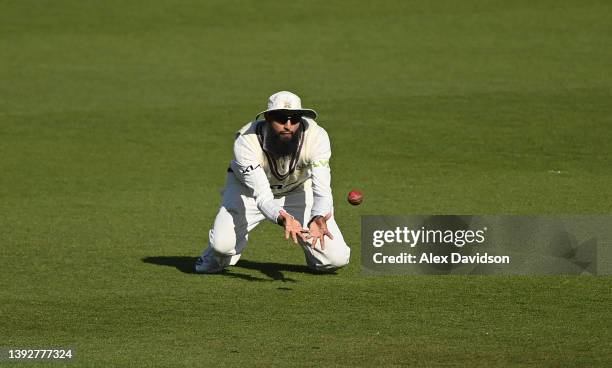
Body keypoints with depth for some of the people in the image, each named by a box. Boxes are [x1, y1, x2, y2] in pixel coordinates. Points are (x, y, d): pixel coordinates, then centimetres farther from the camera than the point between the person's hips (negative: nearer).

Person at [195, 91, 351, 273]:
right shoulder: (246, 141, -36)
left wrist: (318, 218, -60)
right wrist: (282, 218, -62)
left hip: (298, 189, 1)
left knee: (337, 258, -14)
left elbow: (322, 190, -37)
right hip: (248, 188, -1)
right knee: (222, 244, -27)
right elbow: (262, 198, -40)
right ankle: (216, 258, 13)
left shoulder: (316, 136, -32)